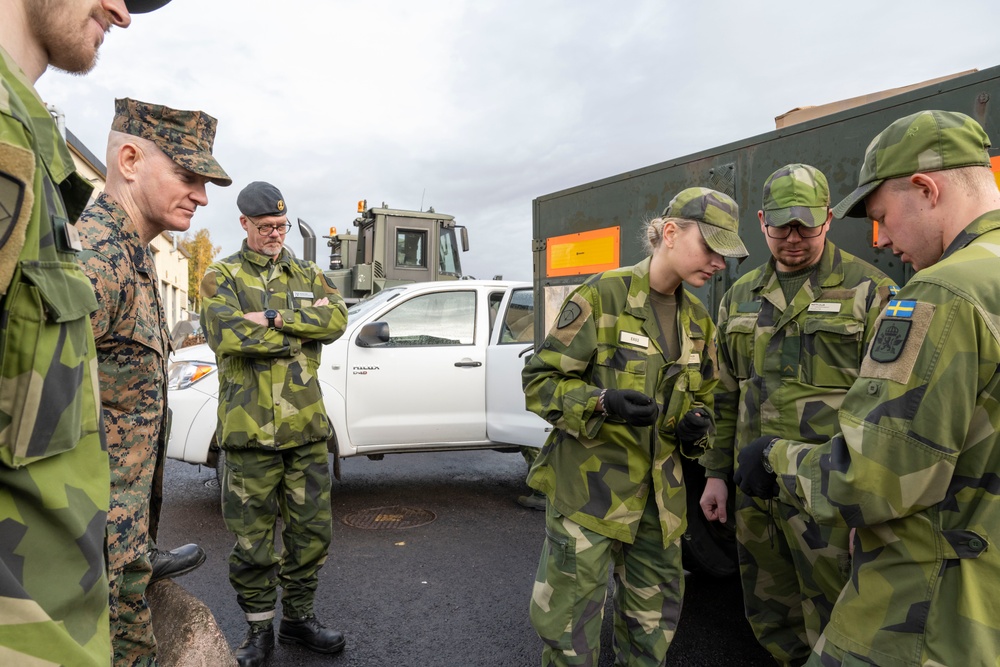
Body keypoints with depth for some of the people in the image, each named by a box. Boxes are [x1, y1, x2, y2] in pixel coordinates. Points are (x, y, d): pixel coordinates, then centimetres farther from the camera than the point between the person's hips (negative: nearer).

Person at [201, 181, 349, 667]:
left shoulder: (308, 275, 14)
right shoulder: (222, 276, 3)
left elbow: (337, 318, -5)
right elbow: (227, 335, -17)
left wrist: (276, 318, -17)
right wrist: (304, 328, -10)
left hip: (307, 426, 4)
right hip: (251, 429, -3)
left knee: (312, 529, 11)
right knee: (254, 537, 7)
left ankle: (299, 618, 31)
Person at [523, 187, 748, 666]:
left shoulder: (698, 320, 9)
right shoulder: (602, 295, -12)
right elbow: (540, 381, -11)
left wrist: (696, 425, -3)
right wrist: (602, 403, -28)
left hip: (659, 497, 6)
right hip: (588, 489, -6)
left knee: (653, 625, 19)